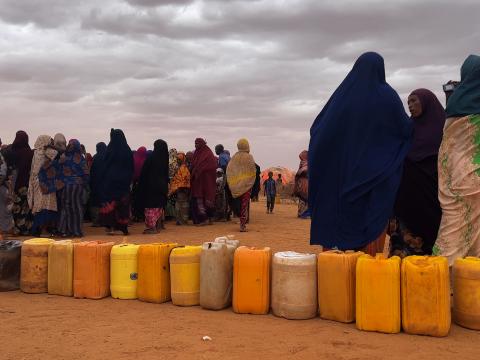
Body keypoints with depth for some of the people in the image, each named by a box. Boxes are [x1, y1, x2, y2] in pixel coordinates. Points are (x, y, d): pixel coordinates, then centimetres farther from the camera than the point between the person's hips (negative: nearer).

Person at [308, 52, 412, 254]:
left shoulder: (343, 93, 0)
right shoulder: (388, 95, -4)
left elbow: (318, 128, 0)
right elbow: (406, 129, 0)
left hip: (343, 171, 2)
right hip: (376, 173, -2)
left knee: (340, 213, 8)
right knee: (373, 215, 4)